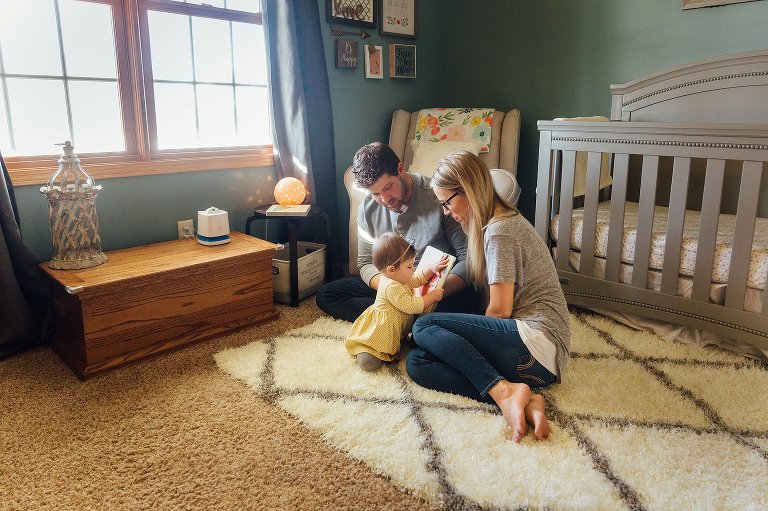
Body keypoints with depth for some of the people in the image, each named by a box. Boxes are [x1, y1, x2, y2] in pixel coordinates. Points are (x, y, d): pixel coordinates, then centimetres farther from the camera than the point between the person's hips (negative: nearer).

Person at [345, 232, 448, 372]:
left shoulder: (398, 277, 3)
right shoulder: (391, 287, -28)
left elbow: (418, 279, 20)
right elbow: (410, 306, -29)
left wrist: (432, 269, 3)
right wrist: (433, 296, -20)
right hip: (379, 329, -10)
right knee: (368, 363, -20)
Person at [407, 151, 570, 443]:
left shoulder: (499, 232, -12)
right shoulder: (495, 223, 19)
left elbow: (499, 311, -12)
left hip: (536, 341, -10)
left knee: (423, 327, -12)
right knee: (417, 362, -3)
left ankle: (503, 391, -23)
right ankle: (525, 401, -16)